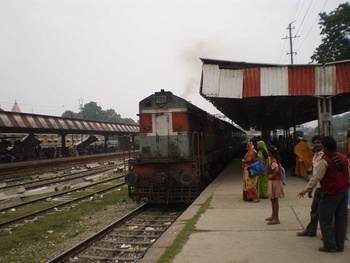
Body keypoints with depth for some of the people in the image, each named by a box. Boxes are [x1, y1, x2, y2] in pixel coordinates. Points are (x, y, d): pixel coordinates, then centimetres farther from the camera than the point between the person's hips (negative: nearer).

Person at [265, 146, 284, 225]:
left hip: (274, 182, -10)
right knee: (273, 199, 19)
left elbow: (276, 170, -36)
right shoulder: (276, 160, 10)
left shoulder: (273, 161, -20)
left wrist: (272, 176, -21)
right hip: (275, 181, 10)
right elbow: (279, 168, 18)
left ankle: (276, 219, 3)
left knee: (275, 200, -4)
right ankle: (273, 216, 29)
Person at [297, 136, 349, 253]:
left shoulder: (325, 160, -15)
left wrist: (307, 189, -12)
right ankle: (340, 245, 17)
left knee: (325, 219, 2)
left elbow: (316, 177, -17)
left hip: (331, 193, -7)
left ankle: (330, 245, 3)